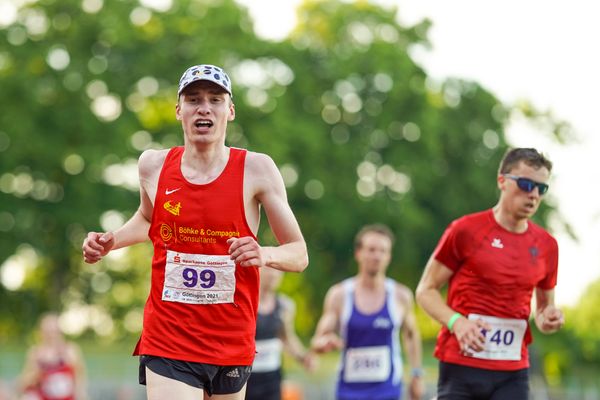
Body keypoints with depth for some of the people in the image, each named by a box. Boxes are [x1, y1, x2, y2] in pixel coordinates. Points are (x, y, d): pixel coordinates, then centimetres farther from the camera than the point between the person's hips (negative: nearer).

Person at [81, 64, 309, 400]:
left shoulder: (256, 168, -4)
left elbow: (299, 255, -1)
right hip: (167, 344, 0)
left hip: (232, 345, 1)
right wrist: (110, 241, 7)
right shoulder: (154, 165, 2)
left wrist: (264, 255, -22)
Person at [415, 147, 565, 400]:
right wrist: (456, 322, -17)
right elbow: (426, 290, 0)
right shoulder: (465, 230, -4)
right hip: (461, 368, -3)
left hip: (512, 374, 3)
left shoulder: (546, 245, 8)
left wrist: (548, 320, -2)